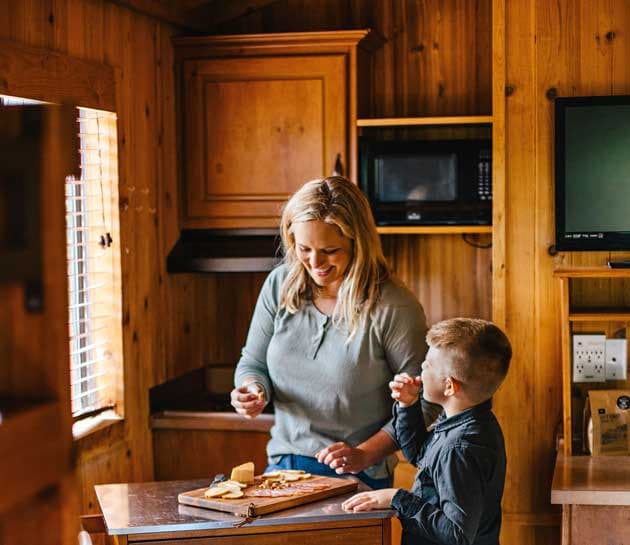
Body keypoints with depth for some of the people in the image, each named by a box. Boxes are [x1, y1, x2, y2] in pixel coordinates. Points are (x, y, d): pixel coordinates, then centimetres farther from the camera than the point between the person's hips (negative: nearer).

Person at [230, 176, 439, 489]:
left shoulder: (394, 307, -11)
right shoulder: (279, 285, 4)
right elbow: (252, 364, 14)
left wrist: (364, 454, -14)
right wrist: (254, 391, -9)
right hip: (284, 464, 4)